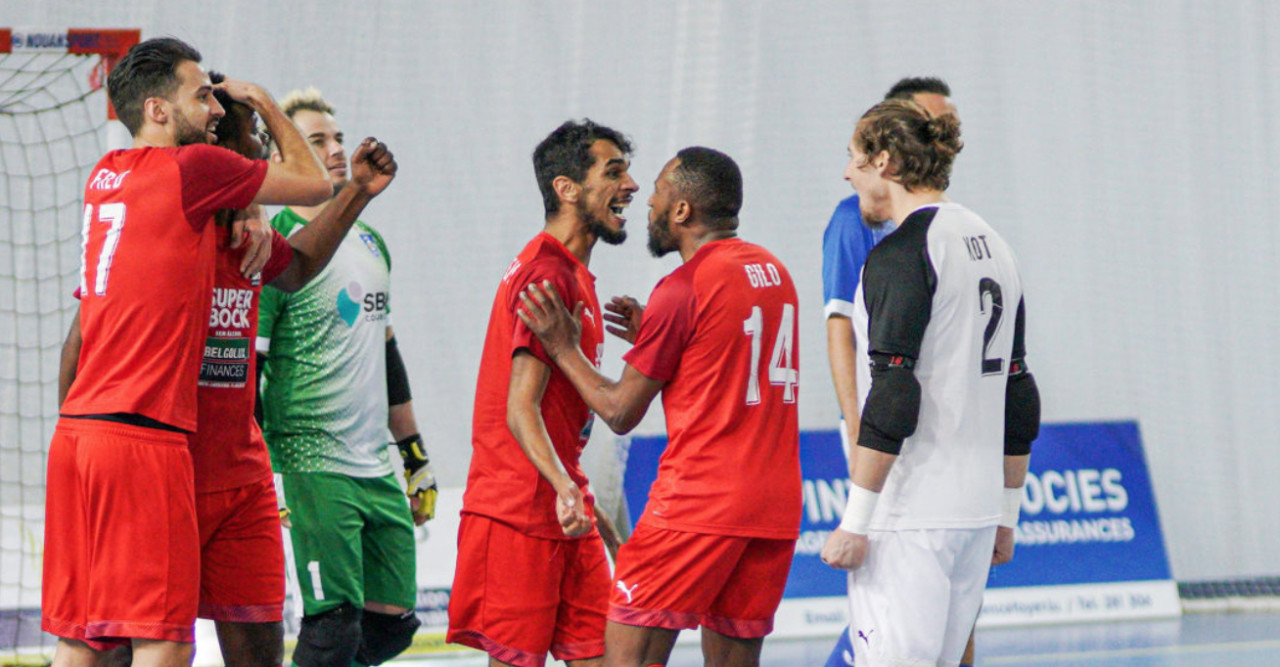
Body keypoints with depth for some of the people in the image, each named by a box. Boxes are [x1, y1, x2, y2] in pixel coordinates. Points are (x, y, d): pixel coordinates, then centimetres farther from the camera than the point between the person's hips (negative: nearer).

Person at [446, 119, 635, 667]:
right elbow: (521, 409, -21)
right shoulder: (548, 274, -13)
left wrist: (589, 507, 27)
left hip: (562, 514, 10)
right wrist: (566, 490, -35)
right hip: (520, 516, -10)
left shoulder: (573, 274, 19)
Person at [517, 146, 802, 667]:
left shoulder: (682, 290, -10)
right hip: (775, 507, 8)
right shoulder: (773, 272, 13)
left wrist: (563, 349, 8)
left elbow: (620, 412, -4)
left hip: (698, 503, -8)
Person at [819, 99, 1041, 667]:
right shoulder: (991, 245, 15)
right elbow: (1018, 396, 18)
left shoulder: (900, 255, -11)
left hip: (908, 513, -8)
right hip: (977, 505, 8)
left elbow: (892, 398, -18)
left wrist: (854, 523, -16)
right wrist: (1006, 514, 23)